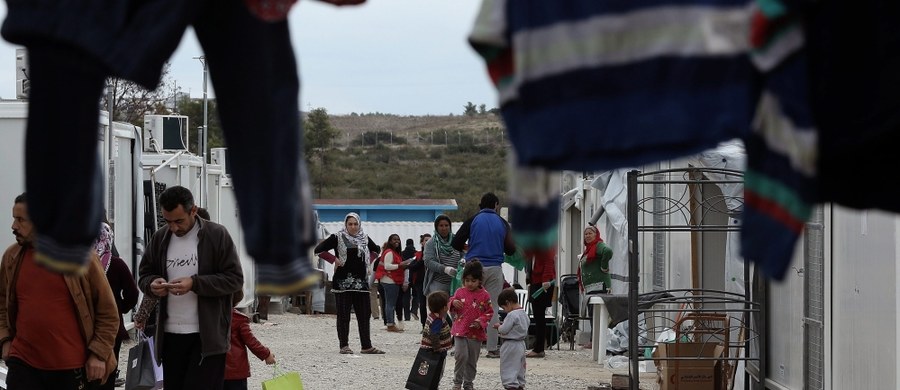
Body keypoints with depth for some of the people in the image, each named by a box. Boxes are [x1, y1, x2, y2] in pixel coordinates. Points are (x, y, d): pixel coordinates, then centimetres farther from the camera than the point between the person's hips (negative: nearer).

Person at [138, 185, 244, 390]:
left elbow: (235, 279, -7)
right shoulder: (159, 239, 9)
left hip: (207, 336, -5)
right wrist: (152, 284, -8)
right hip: (170, 335, 5)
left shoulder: (217, 235, -5)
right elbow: (144, 276, 18)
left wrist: (195, 283, -20)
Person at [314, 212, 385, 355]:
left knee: (364, 314, 2)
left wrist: (368, 261, 14)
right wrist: (334, 259, -9)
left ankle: (366, 346, 4)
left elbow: (376, 250, 30)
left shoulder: (365, 238, 11)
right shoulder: (337, 238, -3)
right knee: (343, 315, -2)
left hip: (361, 282, 4)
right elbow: (318, 250, -6)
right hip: (343, 282, -4)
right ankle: (344, 345, 3)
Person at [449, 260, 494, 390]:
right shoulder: (460, 292, 2)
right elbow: (452, 310, 12)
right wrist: (453, 303, -11)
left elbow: (490, 312, 1)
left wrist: (481, 321, -15)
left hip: (476, 333, 0)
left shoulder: (484, 296, -3)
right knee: (461, 356, -15)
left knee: (472, 360, 9)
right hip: (460, 330, 0)